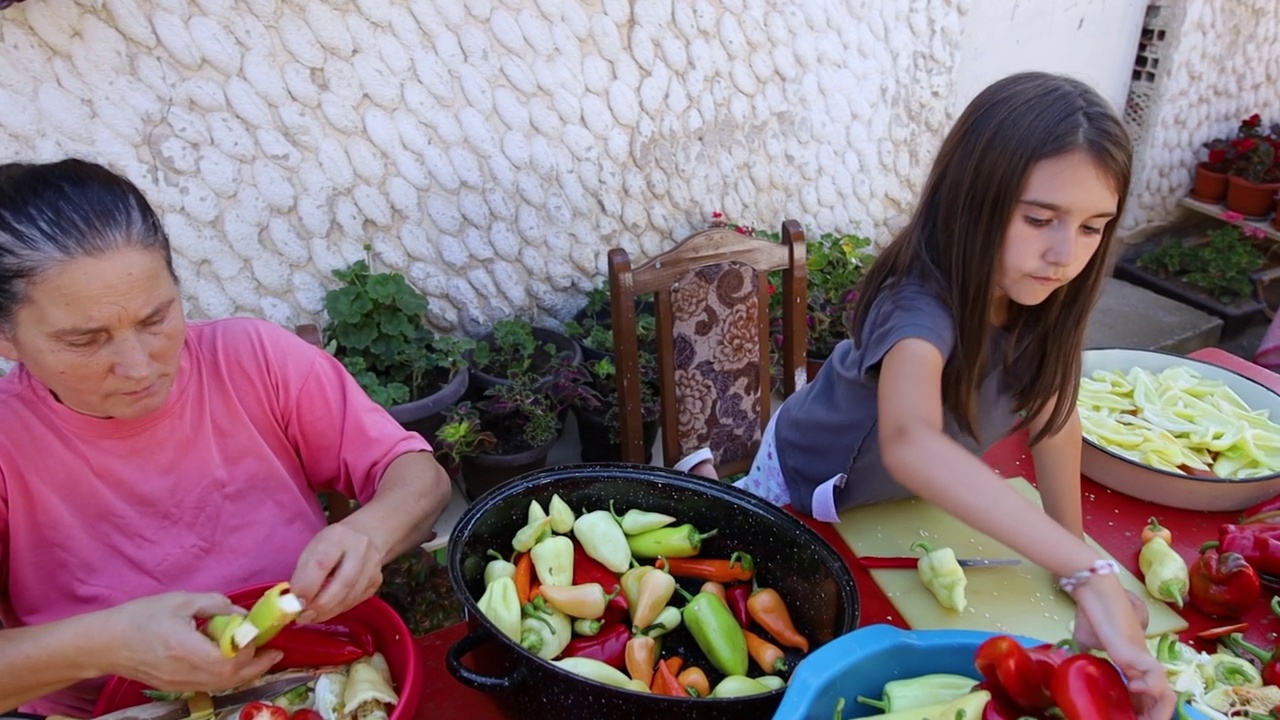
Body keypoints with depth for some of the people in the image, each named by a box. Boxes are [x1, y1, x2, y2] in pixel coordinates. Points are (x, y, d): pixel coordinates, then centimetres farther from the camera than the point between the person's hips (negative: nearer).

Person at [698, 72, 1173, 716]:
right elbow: (910, 444, -61)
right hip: (809, 485, -6)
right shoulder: (922, 306, -42)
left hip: (904, 495, 6)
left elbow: (1053, 416, -7)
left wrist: (1078, 552, -12)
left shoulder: (1043, 302, -20)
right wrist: (1087, 571, -66)